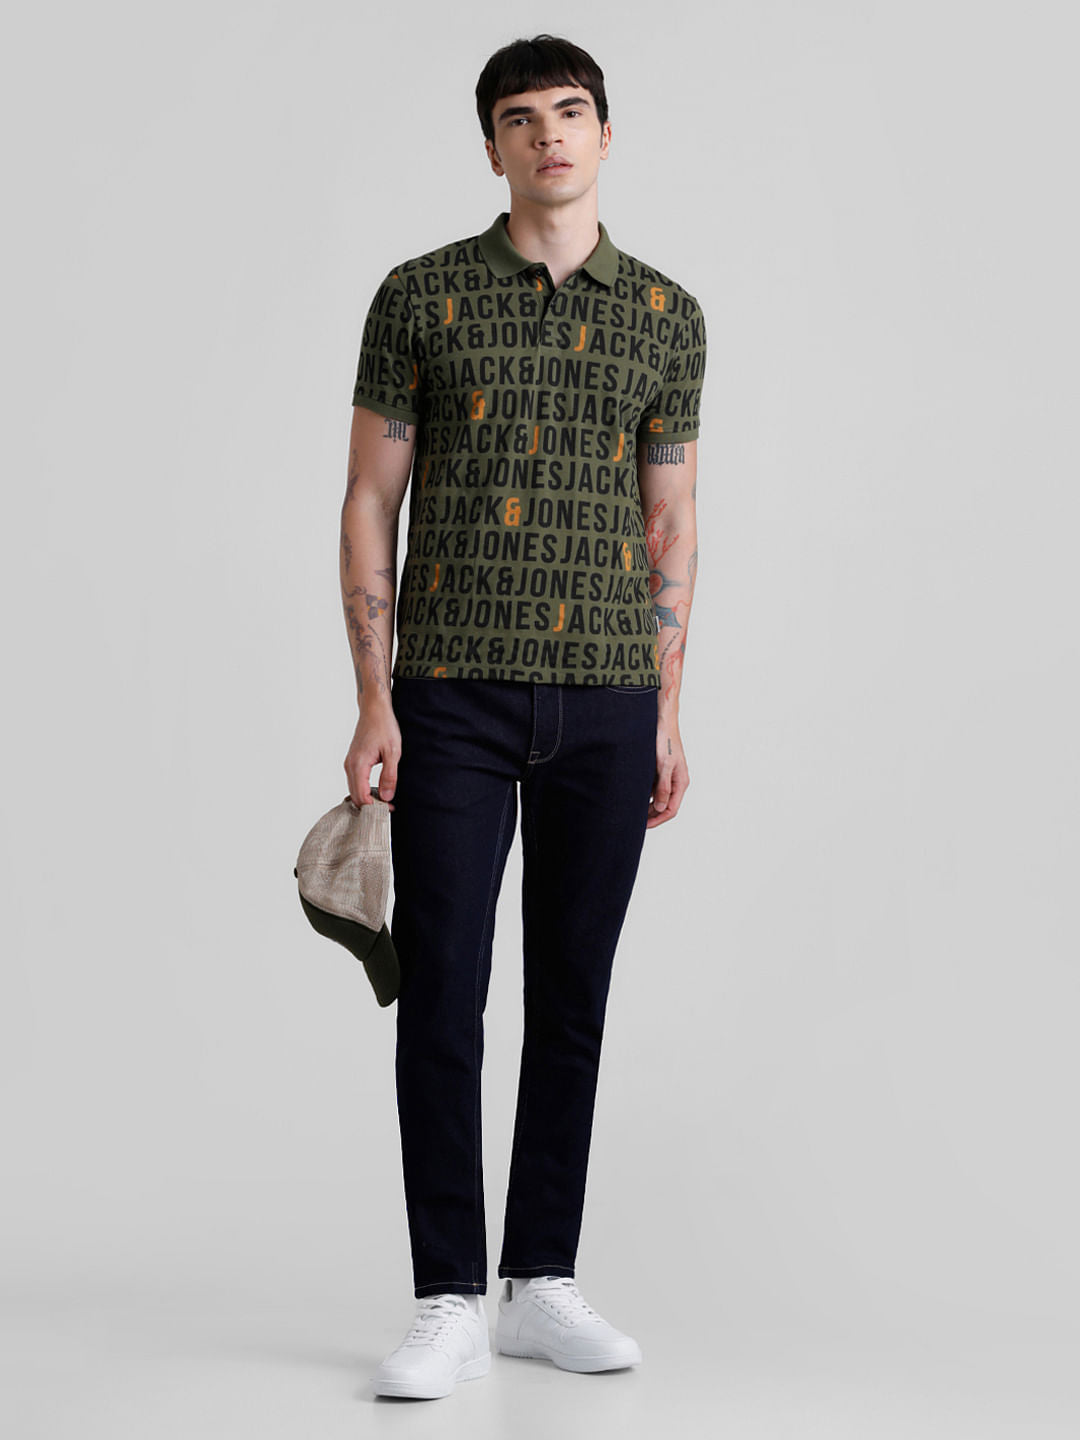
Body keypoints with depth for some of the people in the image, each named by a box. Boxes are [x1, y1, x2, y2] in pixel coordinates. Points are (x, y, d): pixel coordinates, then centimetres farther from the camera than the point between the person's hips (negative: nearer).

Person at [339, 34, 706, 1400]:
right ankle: (447, 1303, 4)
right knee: (442, 995, -4)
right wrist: (374, 702, -7)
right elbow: (371, 503, 1)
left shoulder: (665, 314, 8)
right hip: (455, 698, -2)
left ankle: (539, 1285, 18)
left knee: (572, 1000, 7)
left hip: (606, 704, 2)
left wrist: (667, 713, 6)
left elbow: (670, 523, 11)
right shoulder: (421, 295, 1)